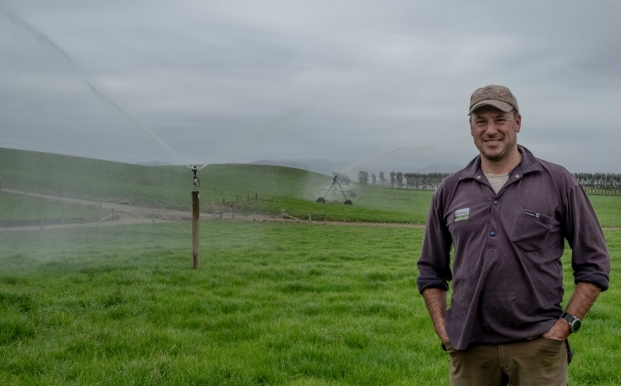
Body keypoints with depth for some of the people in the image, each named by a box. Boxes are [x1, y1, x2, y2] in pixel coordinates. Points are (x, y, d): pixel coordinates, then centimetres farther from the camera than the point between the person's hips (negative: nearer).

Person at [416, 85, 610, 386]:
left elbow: (594, 264, 3)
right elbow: (430, 269, 14)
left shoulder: (558, 183, 0)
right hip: (469, 349, 2)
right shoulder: (450, 190, 6)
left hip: (537, 346, -2)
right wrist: (442, 327, 4)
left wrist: (566, 324, -5)